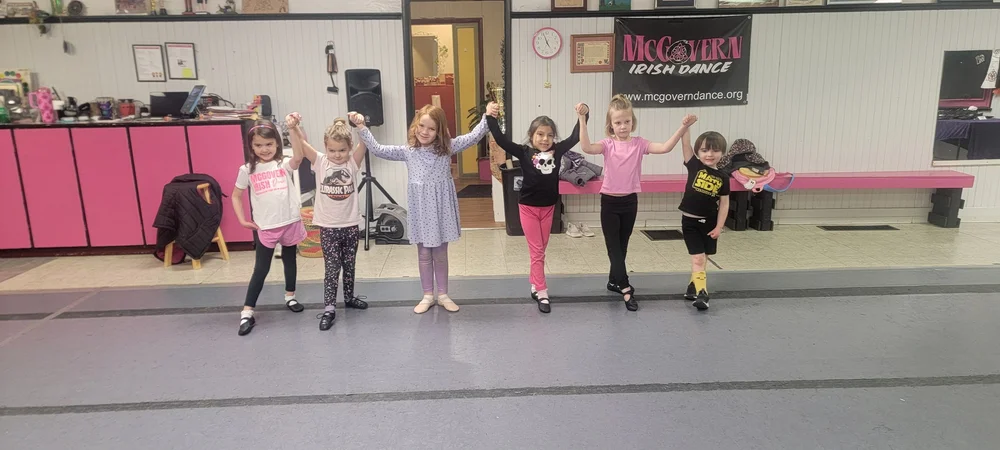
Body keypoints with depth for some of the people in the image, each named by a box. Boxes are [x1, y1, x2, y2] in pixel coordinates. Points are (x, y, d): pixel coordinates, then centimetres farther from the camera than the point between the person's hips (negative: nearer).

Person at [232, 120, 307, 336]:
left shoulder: (284, 163, -5)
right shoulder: (247, 170, -1)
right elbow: (236, 196, 9)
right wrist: (242, 220, 1)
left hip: (290, 223, 1)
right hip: (265, 228, -1)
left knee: (289, 261, 18)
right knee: (261, 269, 2)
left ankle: (290, 297, 39)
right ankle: (247, 313, 9)